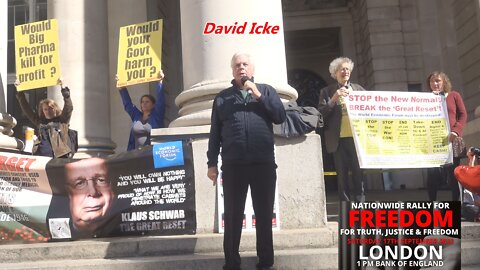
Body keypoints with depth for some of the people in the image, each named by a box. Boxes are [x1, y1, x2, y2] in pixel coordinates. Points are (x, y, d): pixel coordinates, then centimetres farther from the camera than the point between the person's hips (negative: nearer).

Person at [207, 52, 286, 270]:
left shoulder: (266, 90, 13)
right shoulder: (222, 97, 13)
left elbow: (280, 117, 0)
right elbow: (215, 133, 10)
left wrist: (258, 95, -5)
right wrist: (212, 163, 3)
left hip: (264, 163, 0)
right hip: (233, 164, 0)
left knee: (264, 214, 5)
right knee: (232, 215, 4)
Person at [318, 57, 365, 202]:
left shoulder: (359, 89, 14)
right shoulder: (327, 91, 6)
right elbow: (321, 114, -2)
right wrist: (333, 99, -14)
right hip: (339, 139, -2)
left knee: (359, 174, 3)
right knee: (342, 176, 3)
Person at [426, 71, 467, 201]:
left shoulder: (454, 95, 11)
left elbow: (463, 115, 4)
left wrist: (455, 132, -12)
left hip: (451, 140, -1)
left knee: (453, 173, -1)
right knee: (432, 174, -4)